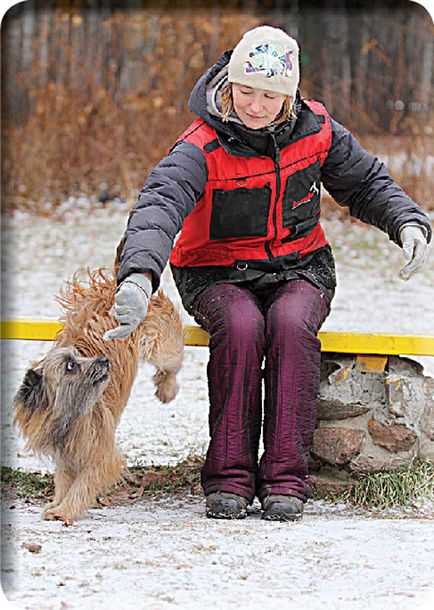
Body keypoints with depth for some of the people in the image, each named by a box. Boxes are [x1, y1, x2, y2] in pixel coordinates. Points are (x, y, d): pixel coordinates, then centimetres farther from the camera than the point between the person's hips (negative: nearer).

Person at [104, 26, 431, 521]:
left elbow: (365, 184, 13)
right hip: (219, 274, -2)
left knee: (291, 323, -32)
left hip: (299, 269, 2)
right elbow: (158, 206, -37)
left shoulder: (314, 130, -4)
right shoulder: (201, 150, -18)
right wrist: (139, 277, -55)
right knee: (241, 326, -35)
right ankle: (229, 475, -27)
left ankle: (285, 479, -30)